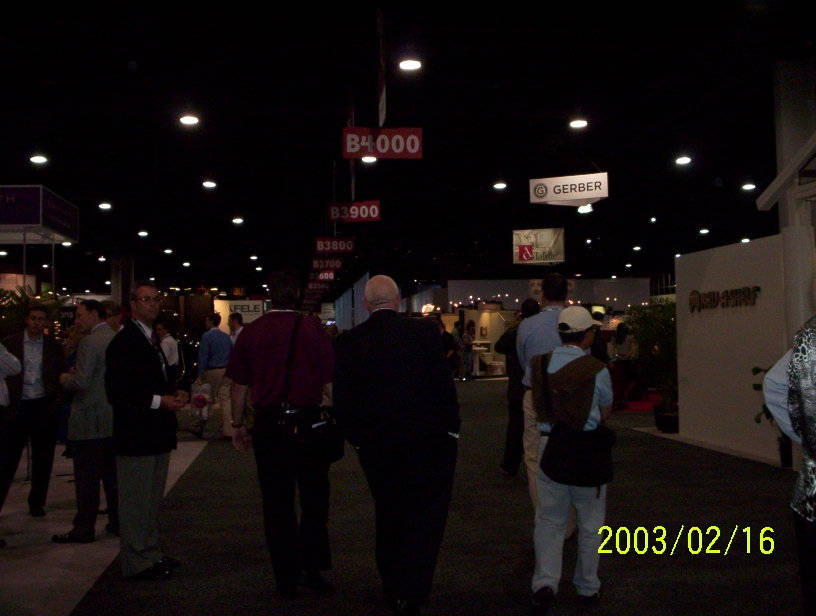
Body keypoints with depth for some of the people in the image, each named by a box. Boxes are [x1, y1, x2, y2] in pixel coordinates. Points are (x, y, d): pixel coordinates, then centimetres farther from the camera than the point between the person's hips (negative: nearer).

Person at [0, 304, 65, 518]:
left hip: (44, 409, 1)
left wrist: (55, 399, -4)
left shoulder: (53, 346, 4)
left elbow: (61, 375, 7)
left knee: (43, 460, 8)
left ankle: (37, 503, 21)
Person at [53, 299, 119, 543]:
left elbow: (81, 382, -22)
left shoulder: (89, 342, -16)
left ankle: (84, 529, 7)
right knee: (112, 475, 15)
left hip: (89, 421, -8)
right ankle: (118, 521, 21)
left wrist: (66, 379, -1)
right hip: (114, 419, 8)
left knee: (86, 477, 0)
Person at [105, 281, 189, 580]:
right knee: (136, 499, 0)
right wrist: (159, 401, -23)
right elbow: (116, 392, -21)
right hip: (136, 435, -10)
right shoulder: (124, 341, -15)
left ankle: (151, 553, 30)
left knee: (152, 499, 18)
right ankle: (136, 562, 10)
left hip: (156, 433, 10)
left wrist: (174, 393, 4)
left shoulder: (150, 339, 16)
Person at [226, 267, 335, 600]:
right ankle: (312, 569, 13)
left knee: (277, 503, 9)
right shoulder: (313, 328, -5)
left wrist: (238, 424, 14)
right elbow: (330, 382, -7)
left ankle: (286, 579, 14)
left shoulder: (251, 332, 1)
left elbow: (239, 385, 5)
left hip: (268, 423, 1)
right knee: (314, 498, 14)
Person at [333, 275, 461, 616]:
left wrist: (359, 439, 9)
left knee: (388, 517, 18)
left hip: (375, 447, 3)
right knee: (424, 518, 6)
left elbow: (342, 400, -3)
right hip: (429, 443, -2)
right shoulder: (424, 331, -9)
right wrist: (451, 429, 3)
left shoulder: (348, 341, -4)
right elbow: (444, 384, -9)